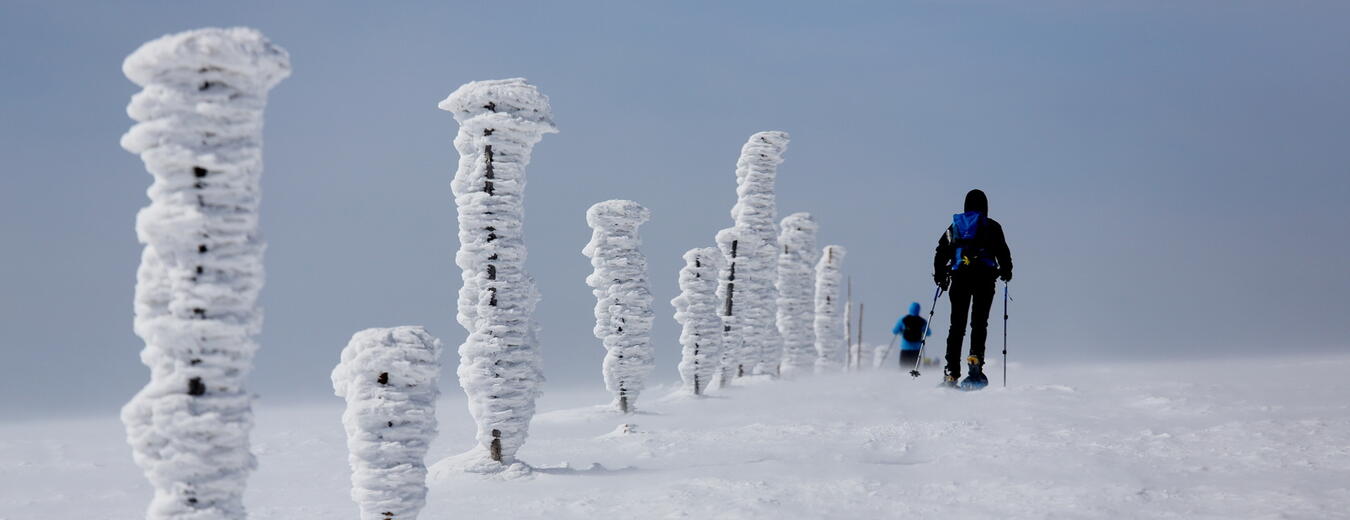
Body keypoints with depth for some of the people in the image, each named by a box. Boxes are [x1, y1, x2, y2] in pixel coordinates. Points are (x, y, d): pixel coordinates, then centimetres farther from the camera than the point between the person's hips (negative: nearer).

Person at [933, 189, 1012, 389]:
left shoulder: (954, 226, 15)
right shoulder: (992, 226, 7)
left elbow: (941, 253, 11)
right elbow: (1002, 251, 1)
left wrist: (940, 277, 20)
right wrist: (1006, 272, 16)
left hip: (959, 277, 2)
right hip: (984, 276, -2)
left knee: (957, 325, 2)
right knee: (979, 322, -2)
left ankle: (952, 373, -3)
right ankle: (976, 357, -27)